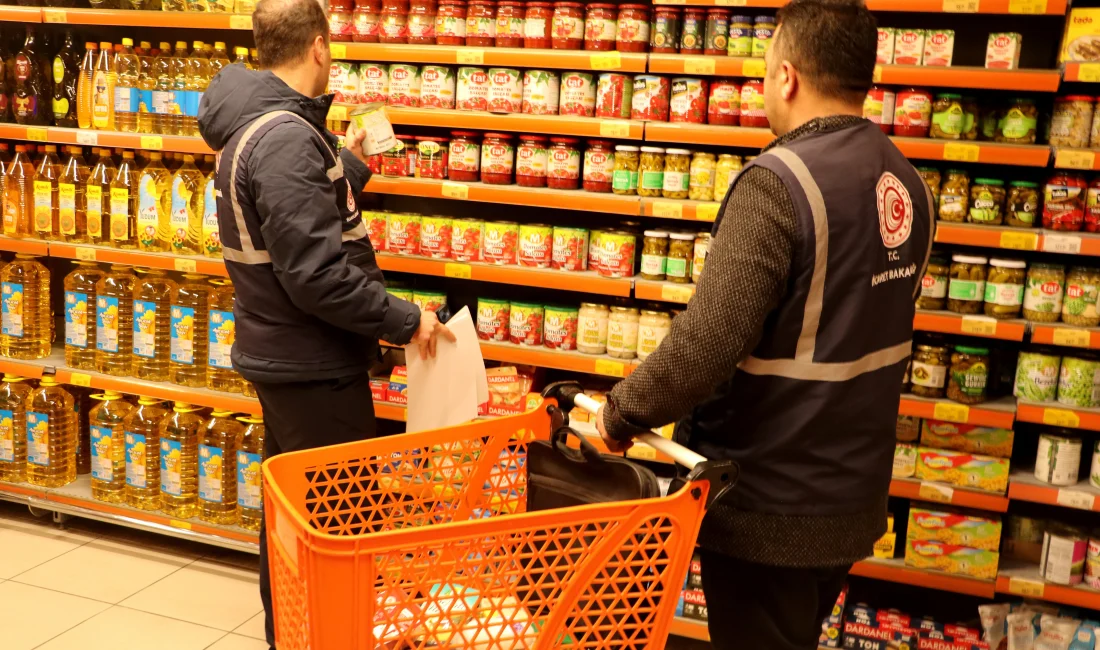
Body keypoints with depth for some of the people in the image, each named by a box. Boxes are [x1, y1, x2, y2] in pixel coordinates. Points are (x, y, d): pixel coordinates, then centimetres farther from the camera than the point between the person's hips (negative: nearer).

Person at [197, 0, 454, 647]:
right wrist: (404, 320, -19)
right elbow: (316, 274, -27)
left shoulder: (257, 126, 8)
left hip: (281, 353, 11)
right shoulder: (286, 138, -23)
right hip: (314, 367, -11)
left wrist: (352, 166, 24)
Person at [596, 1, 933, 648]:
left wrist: (619, 414, -14)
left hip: (770, 507, -7)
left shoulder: (779, 182, -23)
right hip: (854, 498, 7)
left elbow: (707, 341, -29)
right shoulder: (908, 184, 2)